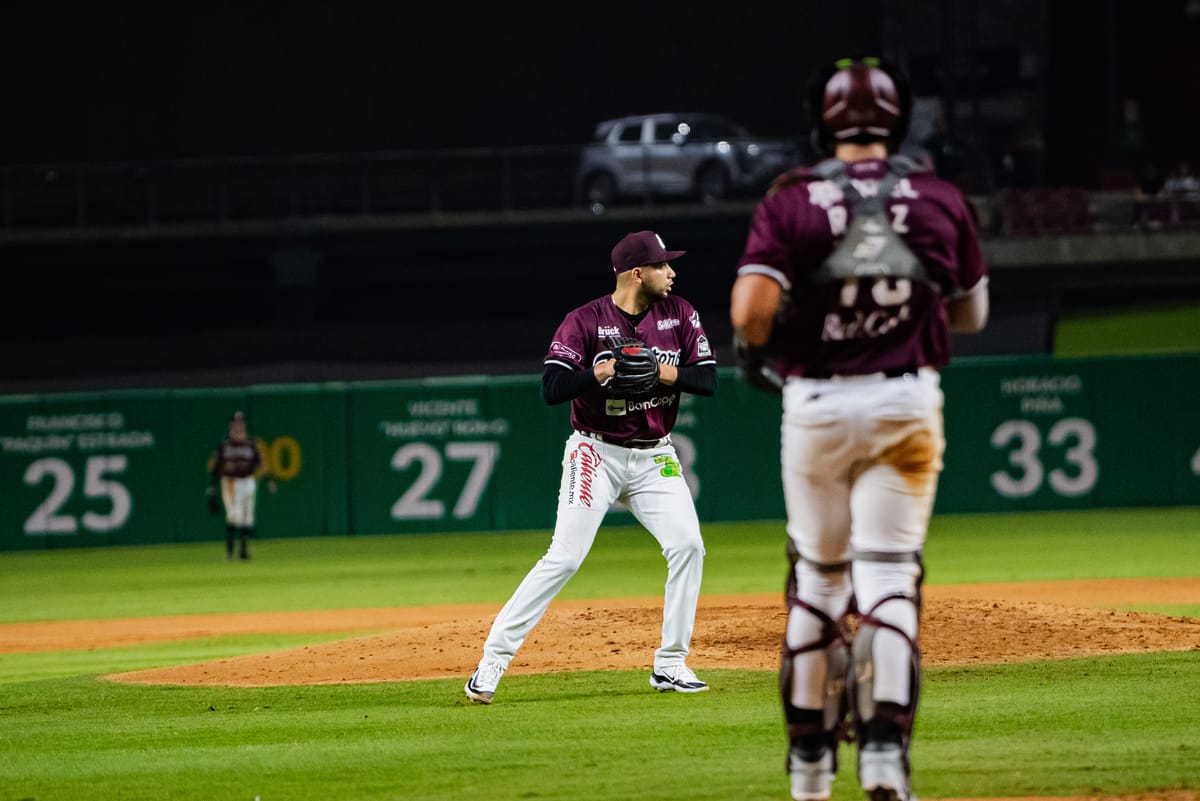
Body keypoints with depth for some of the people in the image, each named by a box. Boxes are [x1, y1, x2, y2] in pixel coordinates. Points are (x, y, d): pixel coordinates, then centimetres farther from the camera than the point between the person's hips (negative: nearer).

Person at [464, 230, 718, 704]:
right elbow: (551, 388, -19)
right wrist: (597, 373, -35)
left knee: (687, 545, -11)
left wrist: (668, 373, -19)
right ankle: (493, 660, -10)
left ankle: (671, 665, 1)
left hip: (655, 458, 4)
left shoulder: (678, 315, 2)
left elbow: (708, 379, -1)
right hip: (597, 452, -4)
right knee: (564, 558, -13)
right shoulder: (586, 322, -11)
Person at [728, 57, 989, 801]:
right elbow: (972, 314, 12)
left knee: (817, 573, 13)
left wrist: (754, 351, 4)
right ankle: (885, 740, -19)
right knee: (888, 573, -1)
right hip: (907, 405, 0)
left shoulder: (792, 201, -5)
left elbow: (752, 307, -17)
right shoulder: (941, 200, 1)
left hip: (814, 405, 0)